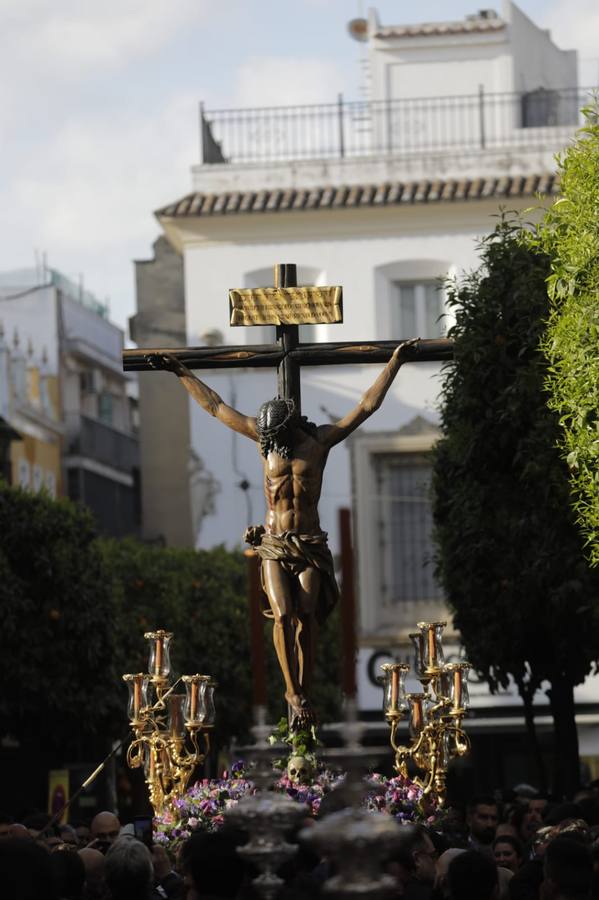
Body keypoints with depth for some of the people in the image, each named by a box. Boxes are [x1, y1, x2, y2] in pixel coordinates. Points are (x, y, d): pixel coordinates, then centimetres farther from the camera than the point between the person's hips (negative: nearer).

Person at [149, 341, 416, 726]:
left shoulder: (320, 440, 3)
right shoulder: (265, 435, 7)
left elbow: (367, 405, 4)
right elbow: (216, 406, 14)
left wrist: (394, 364, 2)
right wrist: (182, 372, 17)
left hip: (310, 547, -1)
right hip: (273, 546, 1)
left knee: (306, 620, -10)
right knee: (283, 616, -15)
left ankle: (303, 695, -2)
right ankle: (294, 694, -7)